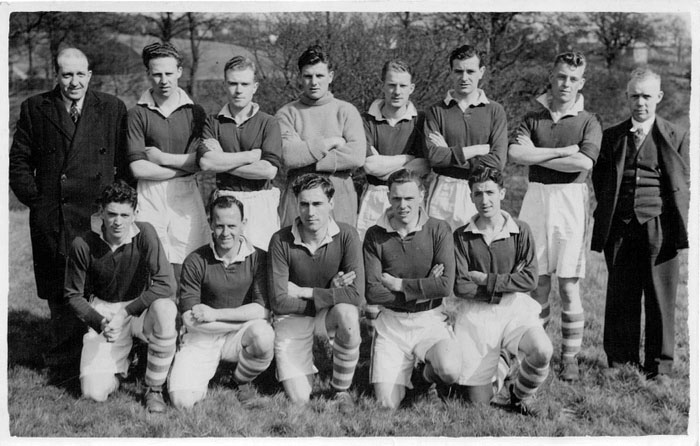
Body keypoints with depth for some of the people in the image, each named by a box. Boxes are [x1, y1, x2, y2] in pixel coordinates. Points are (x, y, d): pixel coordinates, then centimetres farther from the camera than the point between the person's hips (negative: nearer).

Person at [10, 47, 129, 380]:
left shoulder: (112, 109, 6)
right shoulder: (35, 109, 8)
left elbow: (125, 162, 6)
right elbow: (19, 162, 11)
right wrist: (35, 199, 1)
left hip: (98, 217, -1)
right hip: (50, 221, 1)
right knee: (58, 294, 7)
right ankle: (63, 363, 18)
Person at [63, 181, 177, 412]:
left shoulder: (144, 234, -18)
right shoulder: (83, 245, -14)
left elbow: (166, 284, -22)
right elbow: (73, 295, -2)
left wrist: (125, 313, -25)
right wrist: (100, 323, -17)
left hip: (139, 307, 0)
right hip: (102, 313, 1)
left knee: (164, 310, -38)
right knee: (94, 393, -16)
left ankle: (154, 389, -14)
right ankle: (122, 362, 23)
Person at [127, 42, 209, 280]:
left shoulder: (194, 112, 9)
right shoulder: (138, 114, 3)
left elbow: (201, 161, -1)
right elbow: (138, 168, -6)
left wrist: (162, 157, -4)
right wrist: (184, 165, -3)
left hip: (185, 197, 1)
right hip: (149, 197, -1)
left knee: (185, 269, -2)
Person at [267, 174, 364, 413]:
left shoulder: (346, 235, -15)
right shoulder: (281, 241, -15)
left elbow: (356, 295, -24)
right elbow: (279, 301, -16)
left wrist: (304, 292, -19)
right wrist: (330, 295, -17)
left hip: (331, 314, 1)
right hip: (293, 317, 0)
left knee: (347, 313, -36)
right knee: (299, 399, -13)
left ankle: (341, 389, -11)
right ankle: (305, 366, 26)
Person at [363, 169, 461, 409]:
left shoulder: (438, 230, -4)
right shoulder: (375, 236, -2)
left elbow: (446, 286, -13)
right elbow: (372, 292, -9)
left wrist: (398, 284, -11)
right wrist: (425, 289, -12)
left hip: (430, 320, -1)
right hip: (391, 323, 1)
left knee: (451, 371, -30)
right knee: (387, 403, -11)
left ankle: (431, 370, 8)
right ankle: (405, 371, 24)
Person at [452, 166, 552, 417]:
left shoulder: (520, 231, 1)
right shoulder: (462, 237, 0)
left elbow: (530, 280, -8)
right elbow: (460, 287, -8)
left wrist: (486, 280, -11)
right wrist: (508, 285, -10)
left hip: (515, 311, 0)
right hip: (476, 315, 0)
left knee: (542, 351, -32)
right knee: (477, 399, -3)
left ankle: (520, 395, 1)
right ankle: (498, 360, 33)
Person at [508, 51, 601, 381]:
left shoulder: (588, 122, 5)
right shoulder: (533, 119, 10)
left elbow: (584, 162, -13)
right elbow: (515, 153, -8)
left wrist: (538, 156, -7)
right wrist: (563, 151, -11)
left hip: (571, 200, -2)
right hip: (536, 198, 2)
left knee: (568, 284, 0)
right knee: (538, 281, 4)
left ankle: (570, 356, 8)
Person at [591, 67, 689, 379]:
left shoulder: (675, 136, 7)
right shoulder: (611, 136, 11)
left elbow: (685, 182, 9)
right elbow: (599, 181, 14)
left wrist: (663, 213, -1)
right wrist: (607, 213, 4)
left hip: (659, 228, -1)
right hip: (620, 229, 1)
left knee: (660, 298, 2)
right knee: (620, 298, 4)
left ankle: (660, 365, 11)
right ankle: (620, 361, 14)